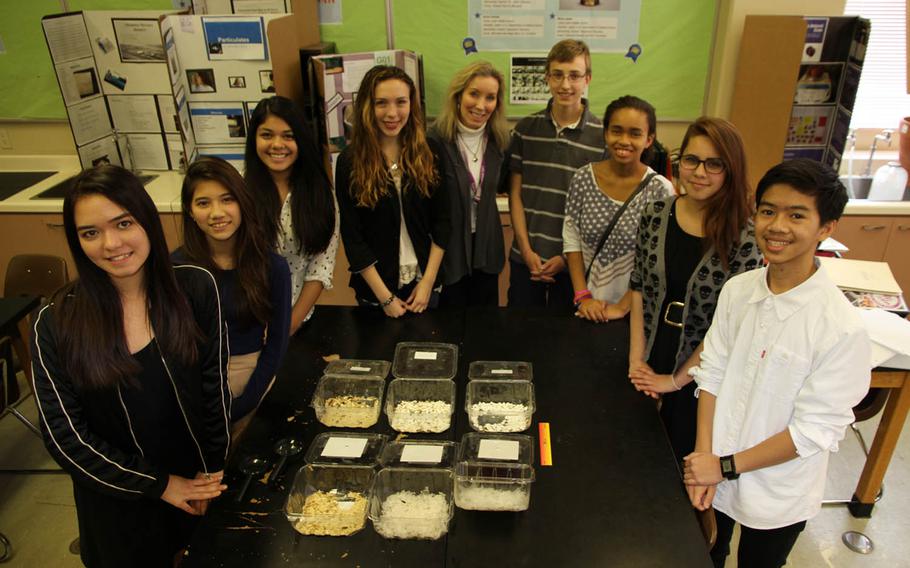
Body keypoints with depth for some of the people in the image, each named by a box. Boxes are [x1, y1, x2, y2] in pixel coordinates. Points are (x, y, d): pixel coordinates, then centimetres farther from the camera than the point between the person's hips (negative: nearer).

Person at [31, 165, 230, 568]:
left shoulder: (196, 287, -13)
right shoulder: (56, 324, -16)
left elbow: (214, 384, -7)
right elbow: (64, 435, -12)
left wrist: (214, 471, -6)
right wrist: (159, 485, -11)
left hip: (205, 487, 1)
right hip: (119, 504, -1)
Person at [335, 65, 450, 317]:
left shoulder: (429, 153, -4)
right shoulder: (349, 162, -10)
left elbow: (442, 219, -2)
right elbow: (352, 236, -10)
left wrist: (428, 281, -8)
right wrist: (385, 297, -12)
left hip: (424, 281, 2)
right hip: (375, 287, -2)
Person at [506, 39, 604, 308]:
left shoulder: (603, 136, -7)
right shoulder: (525, 129, 0)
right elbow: (515, 193, 2)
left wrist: (567, 257, -9)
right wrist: (527, 251, -5)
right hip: (525, 258, 2)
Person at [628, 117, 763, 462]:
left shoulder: (745, 237, -16)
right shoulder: (656, 214, -5)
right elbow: (639, 288, 0)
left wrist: (676, 380, -11)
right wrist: (636, 360, -4)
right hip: (648, 369, 3)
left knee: (680, 464, 17)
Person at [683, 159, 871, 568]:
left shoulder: (841, 327, -24)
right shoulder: (737, 290, -9)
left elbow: (814, 430, -20)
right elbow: (712, 373, -4)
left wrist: (726, 466, -16)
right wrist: (704, 457, -10)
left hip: (778, 498, -3)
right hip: (714, 474, 4)